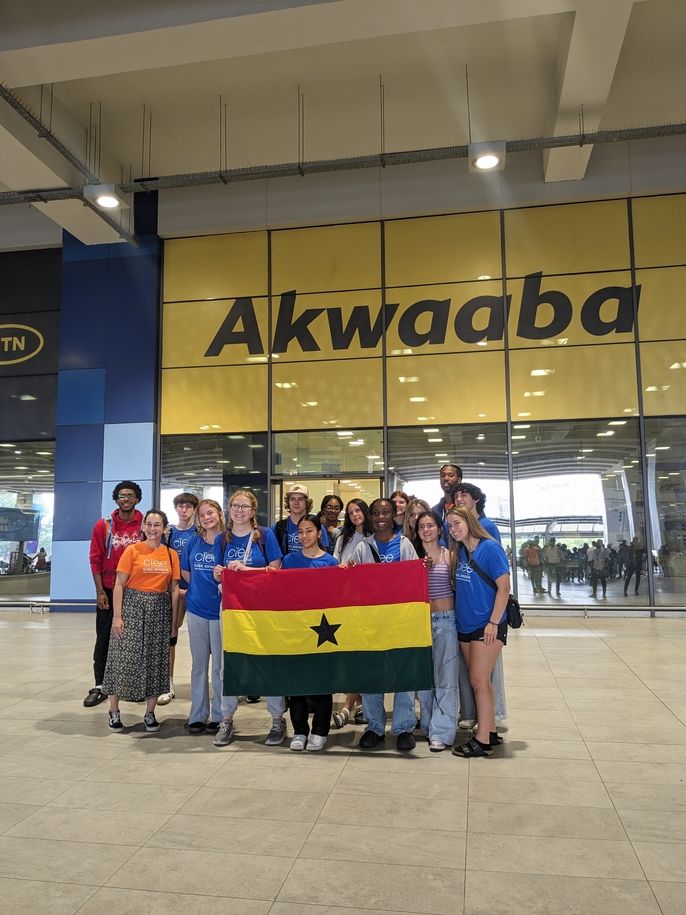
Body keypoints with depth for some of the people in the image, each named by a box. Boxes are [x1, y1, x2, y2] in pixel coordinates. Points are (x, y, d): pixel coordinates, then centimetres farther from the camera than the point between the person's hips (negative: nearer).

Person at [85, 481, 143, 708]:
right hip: (108, 591, 1)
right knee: (104, 639, 5)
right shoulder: (104, 525, 1)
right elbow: (95, 559, 0)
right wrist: (100, 591, -6)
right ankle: (100, 686, 12)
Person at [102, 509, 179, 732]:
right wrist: (117, 616, -12)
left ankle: (150, 713, 18)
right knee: (123, 657, 0)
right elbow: (119, 585, -5)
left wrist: (174, 621, 4)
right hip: (132, 606, -3)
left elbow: (174, 589, 7)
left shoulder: (171, 554, 6)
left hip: (160, 609, 3)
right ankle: (114, 711, 16)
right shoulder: (132, 550, -2)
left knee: (155, 660, 6)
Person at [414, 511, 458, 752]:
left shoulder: (449, 555, 1)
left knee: (445, 677, -2)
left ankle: (441, 732, 4)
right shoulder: (414, 557, 8)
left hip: (445, 620, -3)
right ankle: (427, 725, 23)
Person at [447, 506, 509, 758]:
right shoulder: (458, 553, 8)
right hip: (465, 625, 7)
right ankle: (490, 731, 24)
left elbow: (504, 587, -14)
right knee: (478, 680, 13)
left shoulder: (490, 548, -12)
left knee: (479, 680, -5)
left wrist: (493, 623, -17)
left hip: (488, 626, -7)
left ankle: (483, 741, 4)